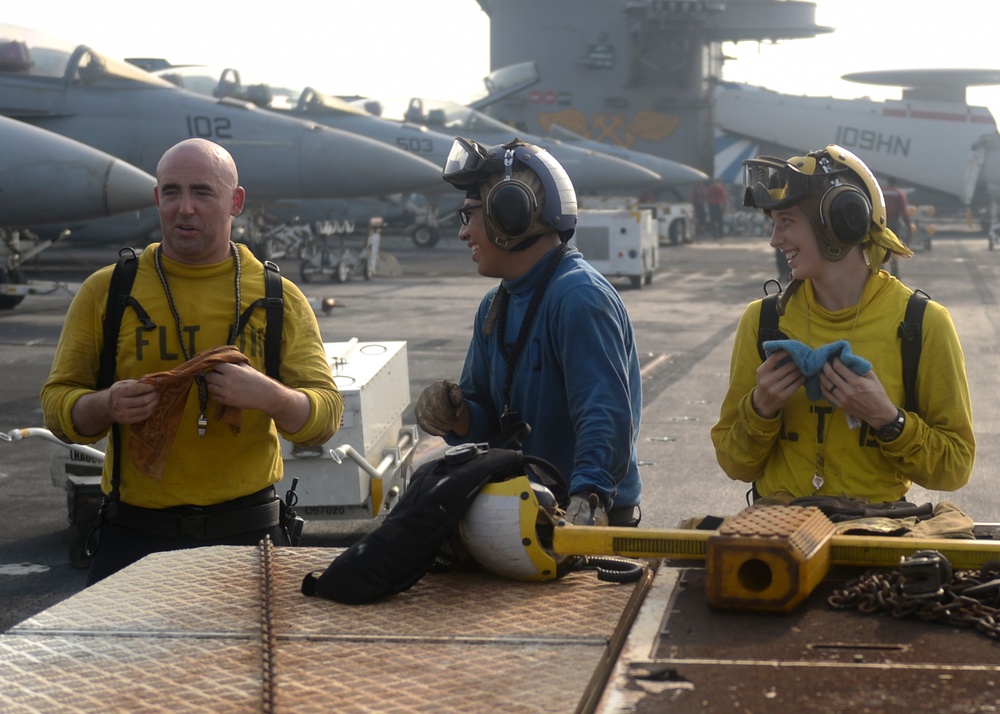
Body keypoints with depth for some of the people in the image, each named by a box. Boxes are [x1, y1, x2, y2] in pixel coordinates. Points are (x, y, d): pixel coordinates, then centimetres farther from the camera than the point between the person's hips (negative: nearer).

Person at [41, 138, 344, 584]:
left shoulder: (279, 299, 4)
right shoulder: (105, 292, 4)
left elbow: (326, 415, 0)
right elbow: (58, 403, 5)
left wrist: (268, 396, -21)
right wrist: (105, 406, -17)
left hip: (247, 532, 0)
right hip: (134, 535, 0)